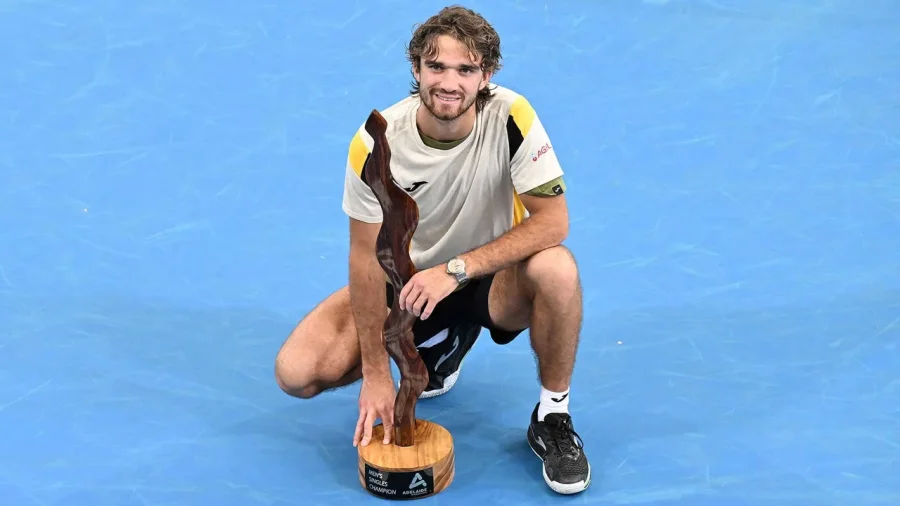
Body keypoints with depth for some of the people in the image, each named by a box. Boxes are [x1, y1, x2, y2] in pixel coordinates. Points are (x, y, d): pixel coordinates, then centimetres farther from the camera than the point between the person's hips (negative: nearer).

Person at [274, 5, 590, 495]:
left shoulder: (512, 118, -23)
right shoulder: (376, 143, -22)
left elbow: (553, 220, -25)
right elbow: (368, 257, -16)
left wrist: (456, 269, -34)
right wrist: (377, 373, -18)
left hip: (490, 277, -1)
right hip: (405, 280, 2)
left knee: (556, 269, -36)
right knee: (297, 372, -15)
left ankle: (552, 418, -10)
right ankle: (439, 349, 13)